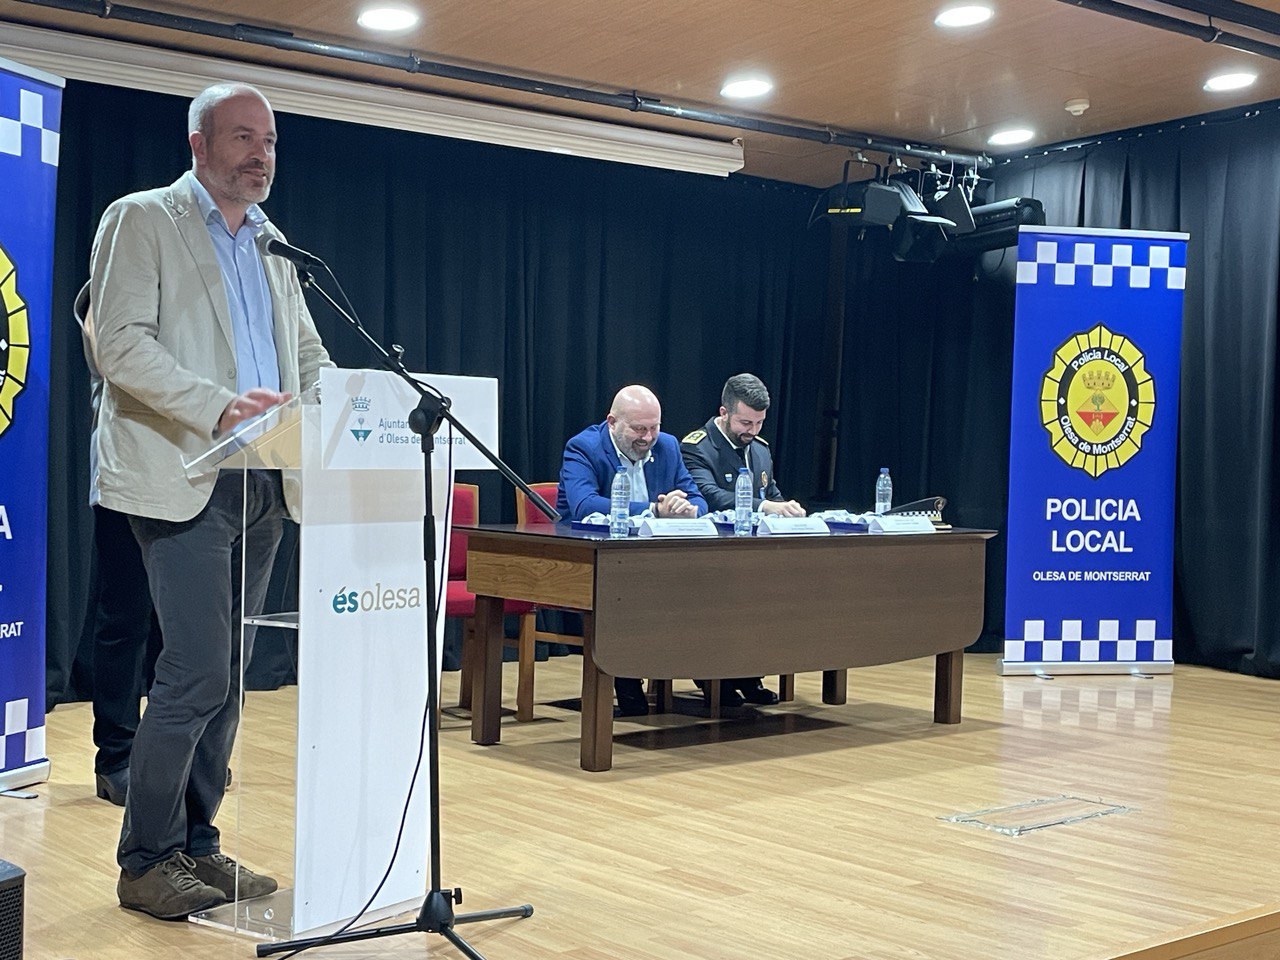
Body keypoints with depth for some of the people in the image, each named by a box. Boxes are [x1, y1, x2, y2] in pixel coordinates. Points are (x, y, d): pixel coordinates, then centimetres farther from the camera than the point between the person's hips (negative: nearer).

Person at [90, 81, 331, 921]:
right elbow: (121, 344, -12)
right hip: (186, 479, -7)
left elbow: (309, 352, 21)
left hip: (266, 485, 7)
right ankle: (145, 862, 4)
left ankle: (196, 843, 20)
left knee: (226, 676, 10)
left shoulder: (274, 245, 19)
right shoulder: (141, 221, -1)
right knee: (197, 673, -10)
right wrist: (219, 407, -26)